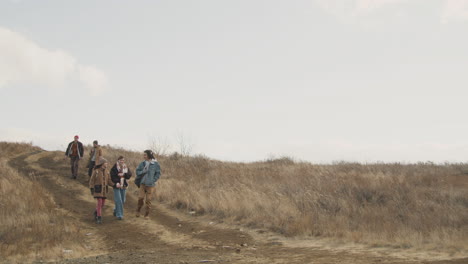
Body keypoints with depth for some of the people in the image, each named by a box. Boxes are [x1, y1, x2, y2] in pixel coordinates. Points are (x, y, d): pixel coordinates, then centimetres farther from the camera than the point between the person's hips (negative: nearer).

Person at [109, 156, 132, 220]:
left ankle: (116, 210, 36)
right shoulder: (114, 167, -6)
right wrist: (116, 183, -23)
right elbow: (112, 176, -11)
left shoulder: (126, 167, 7)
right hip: (117, 186, -5)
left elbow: (129, 174, -2)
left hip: (123, 186, 5)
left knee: (122, 201, 13)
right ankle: (119, 215, -4)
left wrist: (123, 174, -18)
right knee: (118, 201, -10)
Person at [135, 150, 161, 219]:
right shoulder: (143, 163, 4)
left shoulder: (155, 164, -6)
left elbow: (158, 173, -2)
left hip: (150, 185, -2)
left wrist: (153, 180, -9)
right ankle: (138, 211, 18)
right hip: (142, 184, 2)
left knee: (148, 200, 1)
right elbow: (137, 171, 9)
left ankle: (147, 214, 14)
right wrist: (143, 172, -11)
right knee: (140, 197, -5)